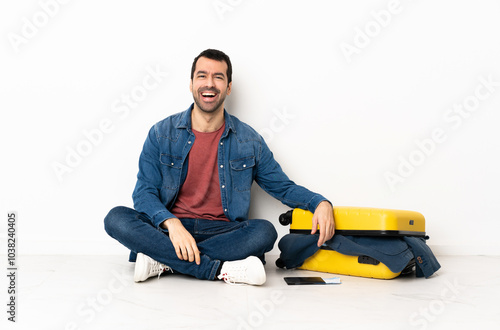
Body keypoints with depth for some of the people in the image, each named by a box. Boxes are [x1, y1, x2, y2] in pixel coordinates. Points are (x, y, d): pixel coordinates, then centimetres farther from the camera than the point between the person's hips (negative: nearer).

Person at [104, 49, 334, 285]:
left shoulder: (248, 140, 5)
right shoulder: (162, 133, 2)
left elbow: (283, 187, 10)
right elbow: (144, 192, -2)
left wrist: (321, 203, -10)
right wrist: (172, 224, -22)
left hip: (222, 231, 0)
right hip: (170, 229, 0)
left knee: (264, 232, -29)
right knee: (117, 219, -26)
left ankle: (163, 262, -25)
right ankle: (221, 270, -30)